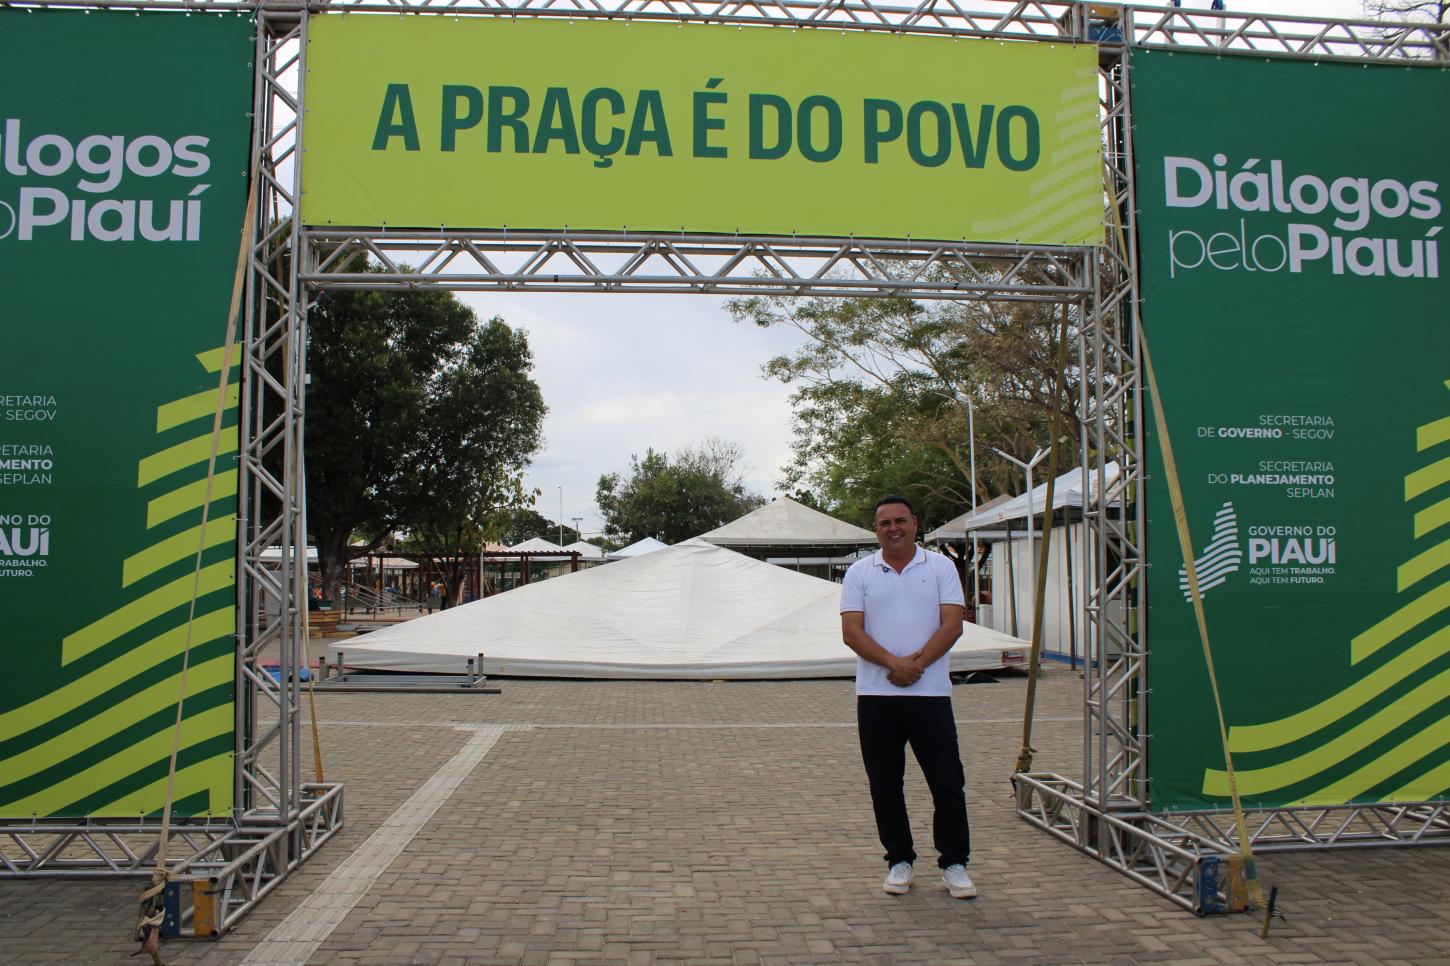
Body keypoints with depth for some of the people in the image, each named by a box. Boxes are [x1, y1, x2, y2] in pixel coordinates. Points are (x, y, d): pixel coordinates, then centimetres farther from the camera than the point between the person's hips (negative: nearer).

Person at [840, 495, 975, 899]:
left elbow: (952, 624, -4)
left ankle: (954, 862, 16)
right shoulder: (860, 572, 5)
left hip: (930, 692, -1)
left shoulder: (940, 567, 4)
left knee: (948, 782, 2)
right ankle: (899, 860, 22)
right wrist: (893, 663, -18)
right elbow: (851, 631, -4)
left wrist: (917, 662, -16)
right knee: (885, 785, 8)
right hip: (876, 695, 1)